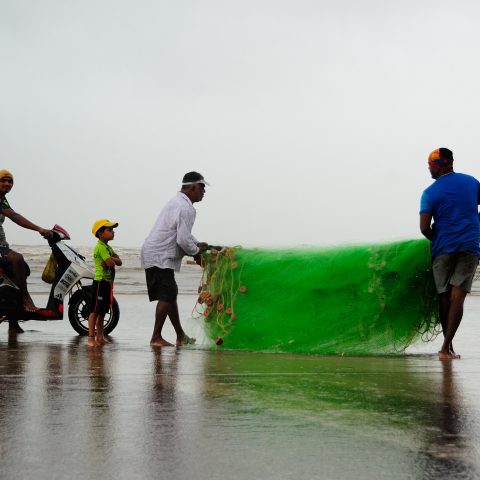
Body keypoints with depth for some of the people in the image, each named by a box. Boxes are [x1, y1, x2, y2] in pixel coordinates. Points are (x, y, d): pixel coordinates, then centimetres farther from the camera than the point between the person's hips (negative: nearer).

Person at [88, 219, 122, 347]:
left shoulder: (108, 247, 17)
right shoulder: (100, 247, -14)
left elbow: (119, 262, 8)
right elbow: (111, 263, -23)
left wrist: (111, 259, -11)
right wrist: (112, 260, -1)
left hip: (108, 282, 10)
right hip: (100, 281, -10)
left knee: (102, 311, 13)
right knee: (95, 310, -9)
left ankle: (100, 337, 18)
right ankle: (91, 337, -11)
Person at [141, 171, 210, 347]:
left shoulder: (178, 202, 19)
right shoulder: (185, 208, -16)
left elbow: (183, 232, 31)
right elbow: (183, 240, -22)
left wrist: (197, 243, 17)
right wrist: (196, 250, -4)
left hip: (153, 254, 11)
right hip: (160, 257, -11)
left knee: (170, 294, 15)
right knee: (166, 296, -10)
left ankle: (181, 336, 22)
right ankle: (156, 337, -7)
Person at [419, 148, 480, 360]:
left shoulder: (430, 192, -2)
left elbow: (424, 228, -8)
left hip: (443, 248, -1)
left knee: (444, 296, 11)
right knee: (457, 297, -6)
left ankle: (448, 345, 17)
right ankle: (446, 347, -14)